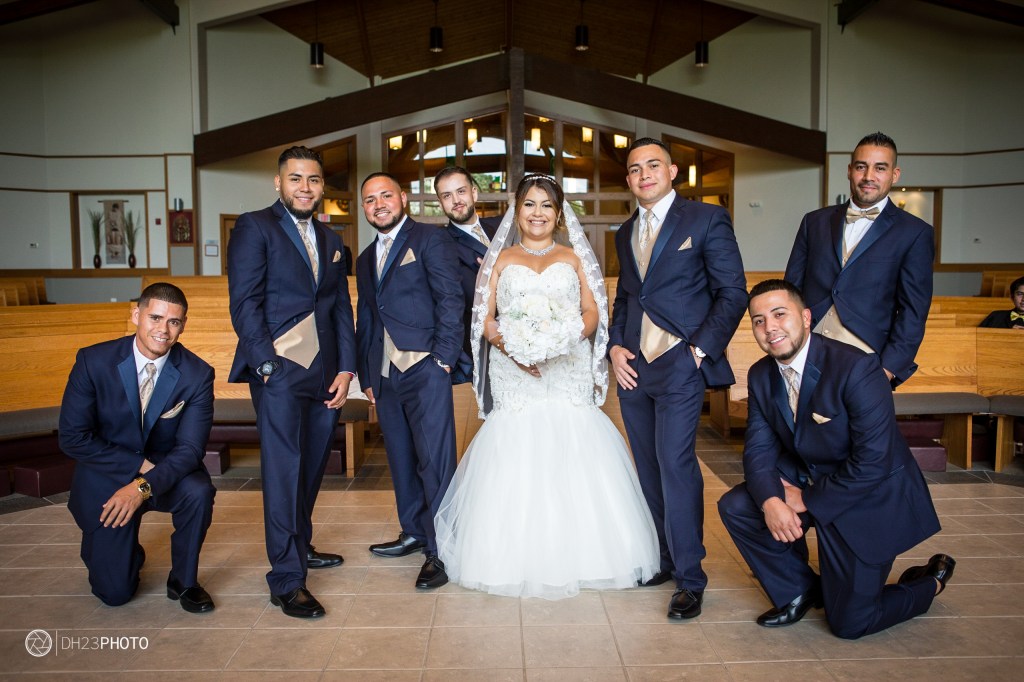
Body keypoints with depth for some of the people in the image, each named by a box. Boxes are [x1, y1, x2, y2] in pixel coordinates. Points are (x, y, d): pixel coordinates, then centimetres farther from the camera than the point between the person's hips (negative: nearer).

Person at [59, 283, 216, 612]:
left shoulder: (197, 374, -14)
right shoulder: (93, 361, -15)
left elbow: (190, 448, -17)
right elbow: (72, 438, -14)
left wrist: (144, 486, -32)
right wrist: (138, 465, -20)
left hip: (166, 474, 1)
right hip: (107, 479, 0)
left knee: (199, 492, -34)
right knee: (114, 593, -5)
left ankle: (183, 580, -7)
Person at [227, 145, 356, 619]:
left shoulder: (331, 241, 18)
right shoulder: (254, 227, -1)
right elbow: (244, 303, -8)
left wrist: (346, 368, 6)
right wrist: (267, 364, -15)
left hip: (324, 374, 6)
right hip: (279, 369, -6)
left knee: (311, 468, 14)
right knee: (284, 471, -6)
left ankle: (300, 546, 32)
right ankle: (286, 580, 1)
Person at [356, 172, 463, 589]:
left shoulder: (430, 240, -1)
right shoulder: (365, 259, 21)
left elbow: (450, 299, -8)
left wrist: (443, 358, -15)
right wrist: (366, 377, 19)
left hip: (425, 368, -7)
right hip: (385, 374, 7)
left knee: (434, 461, -6)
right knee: (401, 460, 14)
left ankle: (441, 551, 1)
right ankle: (414, 533, 28)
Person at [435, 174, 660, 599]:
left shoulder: (573, 257, 15)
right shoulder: (501, 259, 14)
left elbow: (593, 312, 7)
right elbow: (485, 318, 7)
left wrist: (565, 339, -13)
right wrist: (511, 347, -12)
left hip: (568, 377, 0)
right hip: (515, 377, 0)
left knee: (573, 464, -6)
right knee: (516, 464, -7)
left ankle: (576, 555, 7)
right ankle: (519, 557, 6)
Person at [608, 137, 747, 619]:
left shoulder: (706, 220, -1)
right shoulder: (625, 234, 17)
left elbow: (733, 292, -4)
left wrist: (701, 348, -11)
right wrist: (614, 346, 6)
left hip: (679, 365, -6)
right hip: (632, 367, 6)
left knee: (675, 464, -11)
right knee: (649, 468, 10)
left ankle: (690, 578, 1)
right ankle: (666, 559, 23)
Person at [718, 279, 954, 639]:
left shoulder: (857, 368, -26)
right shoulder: (760, 375, -4)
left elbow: (873, 462, -27)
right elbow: (758, 449, -5)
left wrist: (806, 501, -19)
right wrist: (770, 501, -25)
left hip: (870, 499, -6)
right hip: (806, 482, 6)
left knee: (849, 623, -2)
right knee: (735, 506, -14)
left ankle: (929, 581, 28)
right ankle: (799, 591, 10)